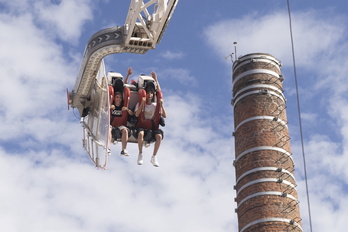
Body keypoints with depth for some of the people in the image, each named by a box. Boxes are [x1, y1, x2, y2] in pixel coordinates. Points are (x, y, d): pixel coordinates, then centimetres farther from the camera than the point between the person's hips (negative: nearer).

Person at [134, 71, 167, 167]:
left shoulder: (155, 105, 12)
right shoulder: (140, 104, 8)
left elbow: (165, 116, 3)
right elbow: (137, 114, -12)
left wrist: (161, 105, -8)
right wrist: (142, 103, -17)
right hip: (142, 126, -1)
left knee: (159, 136, -31)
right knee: (141, 133, -38)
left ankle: (154, 157, -21)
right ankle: (140, 155, -23)